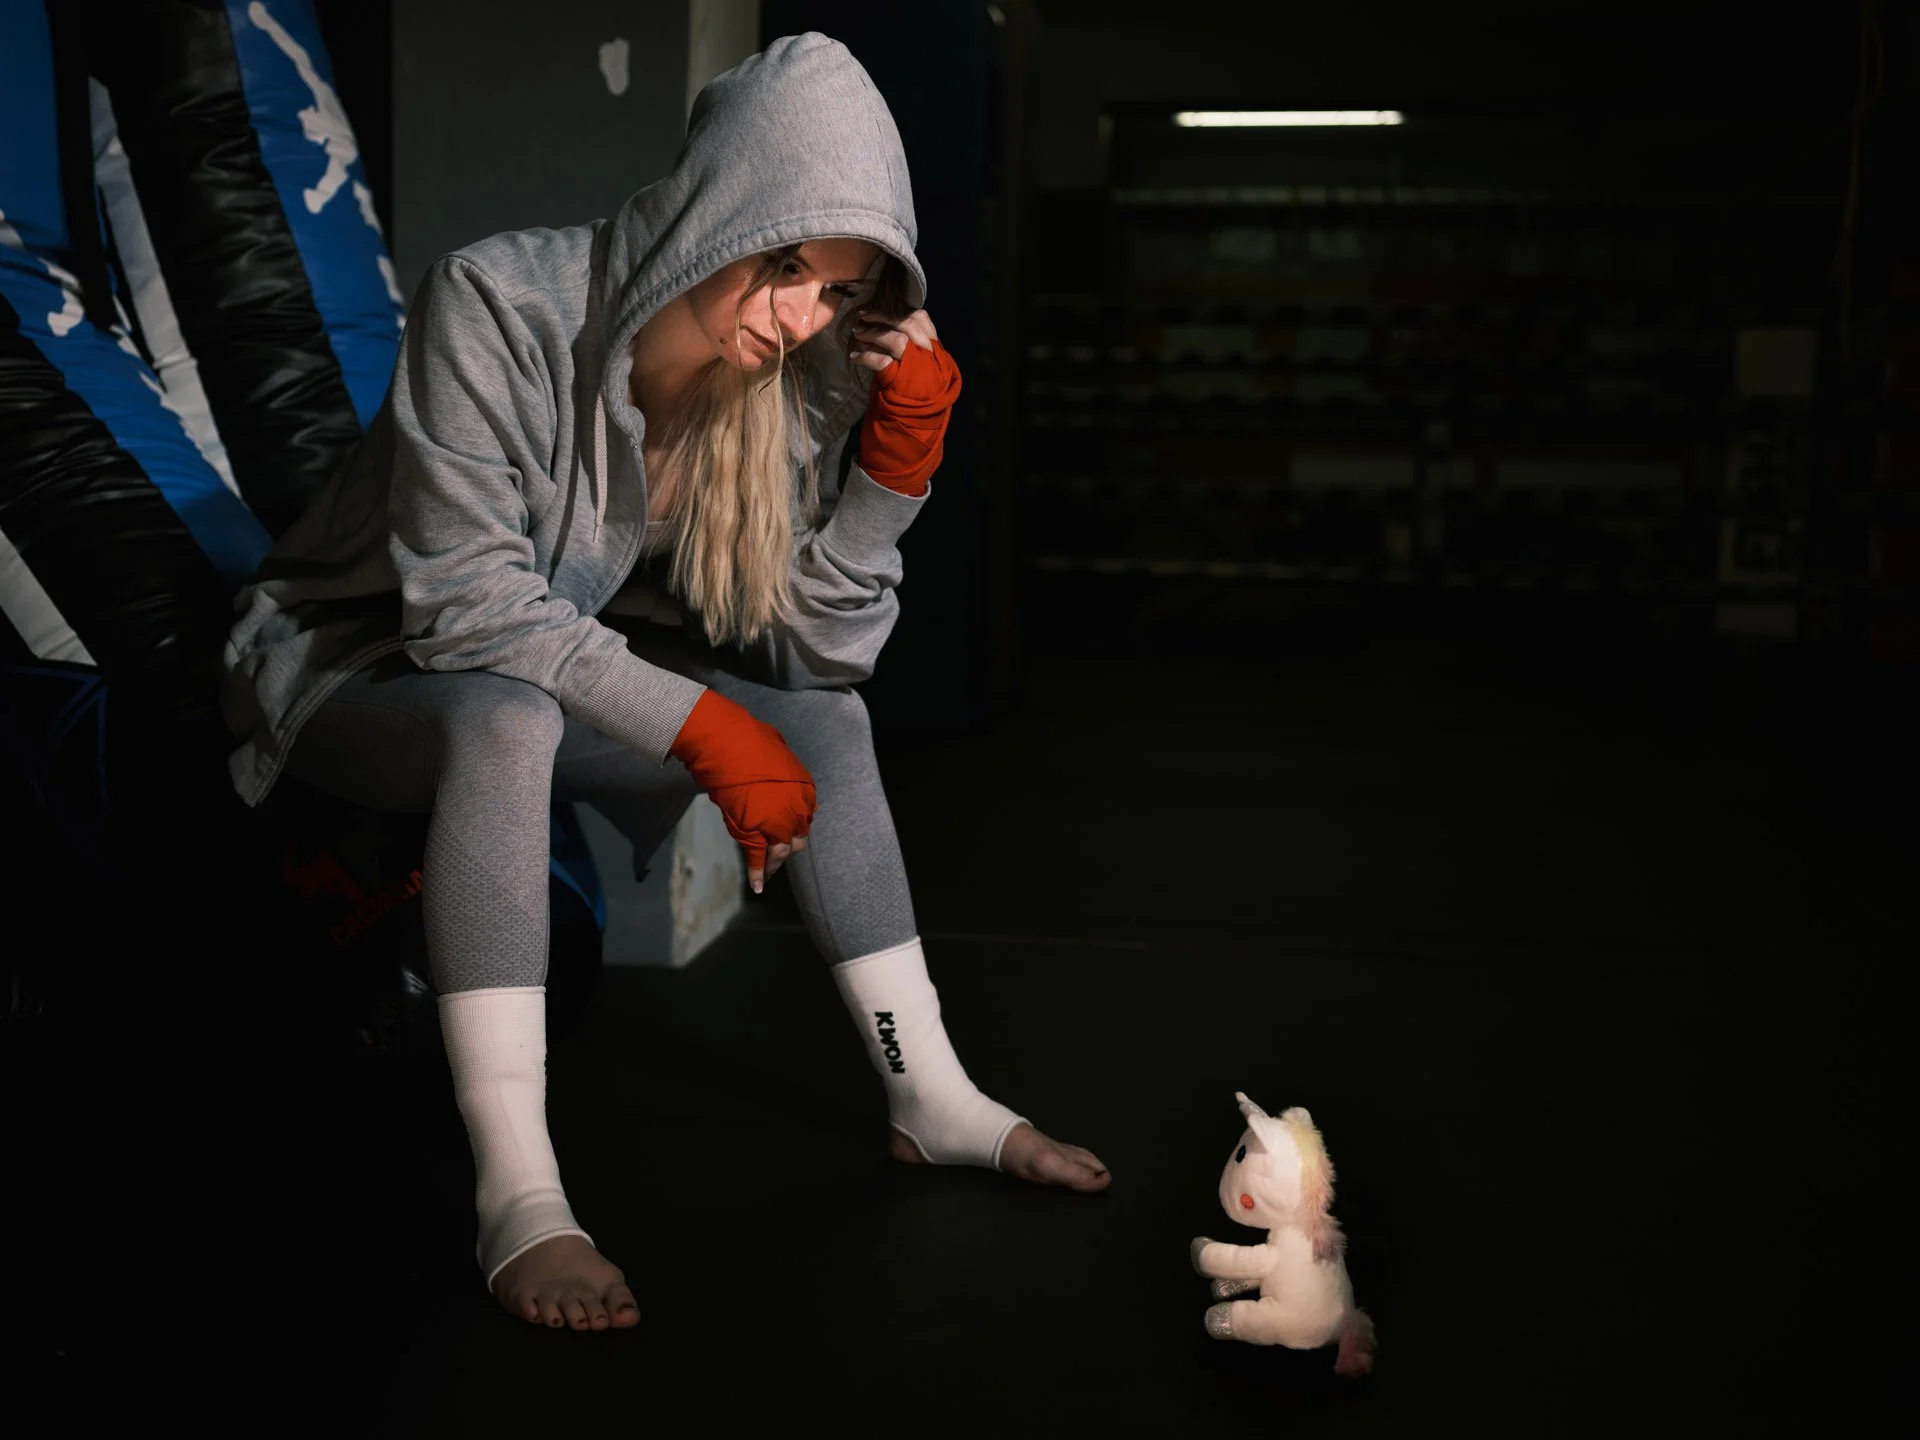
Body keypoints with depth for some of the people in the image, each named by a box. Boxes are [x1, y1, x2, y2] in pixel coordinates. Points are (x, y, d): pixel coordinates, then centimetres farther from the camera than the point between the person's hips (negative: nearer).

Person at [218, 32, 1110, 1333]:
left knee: (827, 719, -6)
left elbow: (823, 650, -11)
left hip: (564, 671, 6)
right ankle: (517, 1199, -36)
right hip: (354, 666, -6)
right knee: (509, 717, -38)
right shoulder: (500, 303, -28)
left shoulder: (794, 375, -11)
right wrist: (704, 727, -34)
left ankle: (933, 1096, 2)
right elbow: (469, 603, -31)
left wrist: (899, 457, -23)